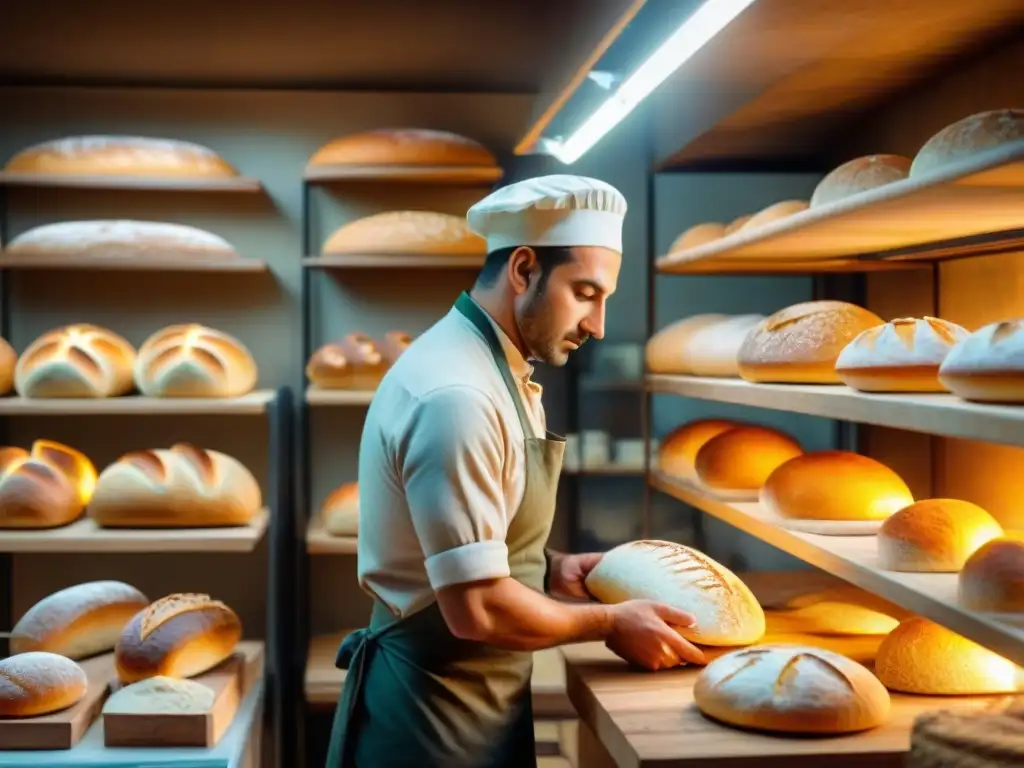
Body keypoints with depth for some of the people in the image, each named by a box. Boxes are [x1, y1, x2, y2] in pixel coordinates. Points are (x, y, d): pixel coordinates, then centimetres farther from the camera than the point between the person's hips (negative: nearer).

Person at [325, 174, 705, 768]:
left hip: (471, 699, 9)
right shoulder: (455, 396, -25)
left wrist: (551, 568, 3)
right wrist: (609, 623, -13)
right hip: (434, 712, -9)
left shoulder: (491, 370, 7)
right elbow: (477, 609, -27)